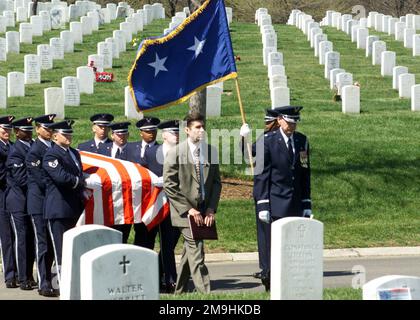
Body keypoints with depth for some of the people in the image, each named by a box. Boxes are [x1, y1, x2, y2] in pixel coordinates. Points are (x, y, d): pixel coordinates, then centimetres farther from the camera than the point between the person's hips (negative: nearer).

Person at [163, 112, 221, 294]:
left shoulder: (211, 151, 7)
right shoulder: (176, 153, -7)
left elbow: (216, 182, 10)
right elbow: (169, 185, -9)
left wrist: (211, 209, -1)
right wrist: (188, 209, -13)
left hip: (204, 211, 5)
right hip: (185, 211, -5)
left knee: (190, 250, 14)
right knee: (196, 251, -12)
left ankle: (179, 291, 26)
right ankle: (204, 293, -13)